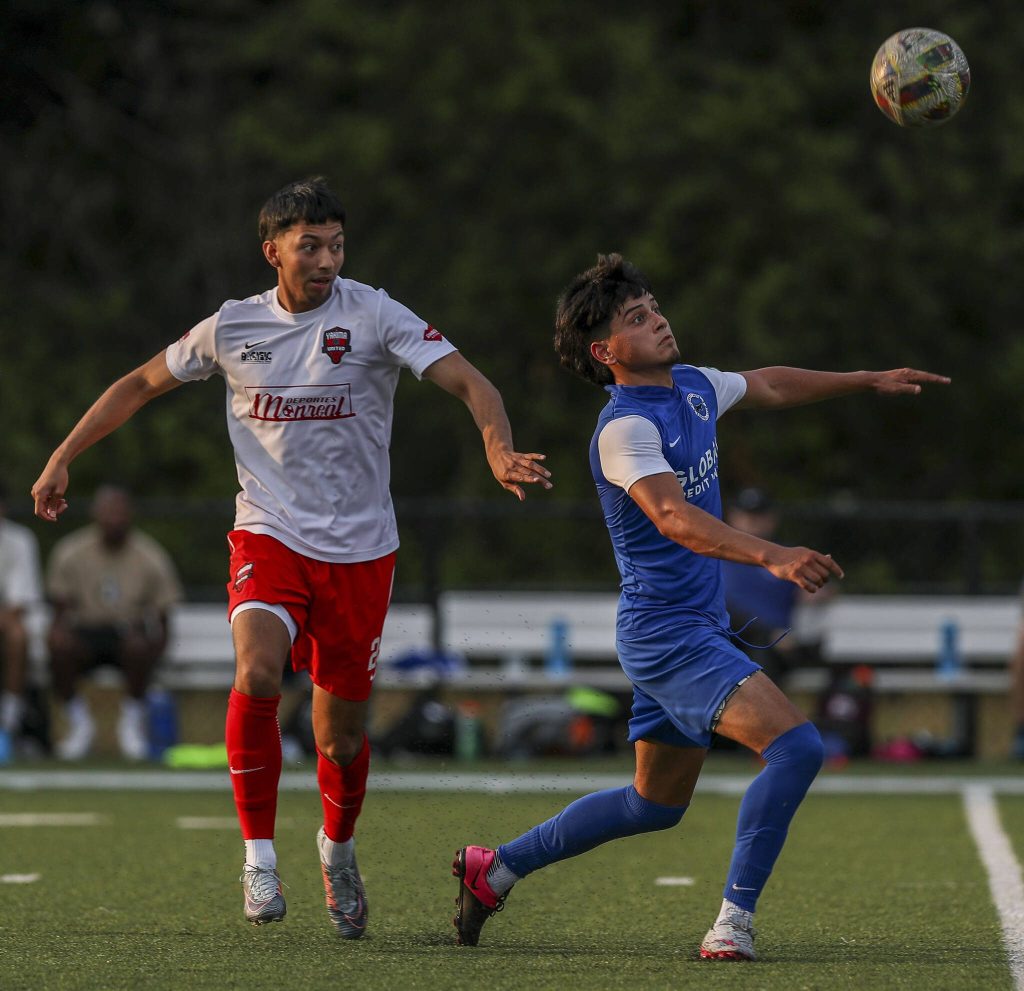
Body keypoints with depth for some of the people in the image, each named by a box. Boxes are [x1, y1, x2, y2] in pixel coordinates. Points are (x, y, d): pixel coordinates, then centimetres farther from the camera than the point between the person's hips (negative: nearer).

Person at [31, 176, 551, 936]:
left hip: (359, 551, 0)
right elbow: (141, 385, 17)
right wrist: (62, 460, 15)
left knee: (344, 736, 6)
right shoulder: (232, 327, 2)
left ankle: (338, 847, 38)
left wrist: (500, 448, -34)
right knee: (257, 674, -28)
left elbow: (467, 381, -14)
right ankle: (259, 857, -14)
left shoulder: (373, 316, -6)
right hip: (268, 537, 0)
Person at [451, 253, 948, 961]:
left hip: (696, 628, 10)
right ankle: (734, 921, -17)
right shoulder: (624, 428, -19)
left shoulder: (692, 386, 8)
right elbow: (674, 517, -35)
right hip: (666, 631, -10)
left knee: (656, 804, 19)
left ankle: (495, 868, 29)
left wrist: (870, 382, 31)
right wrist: (771, 556, -48)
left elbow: (769, 386, 29)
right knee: (795, 746, -22)